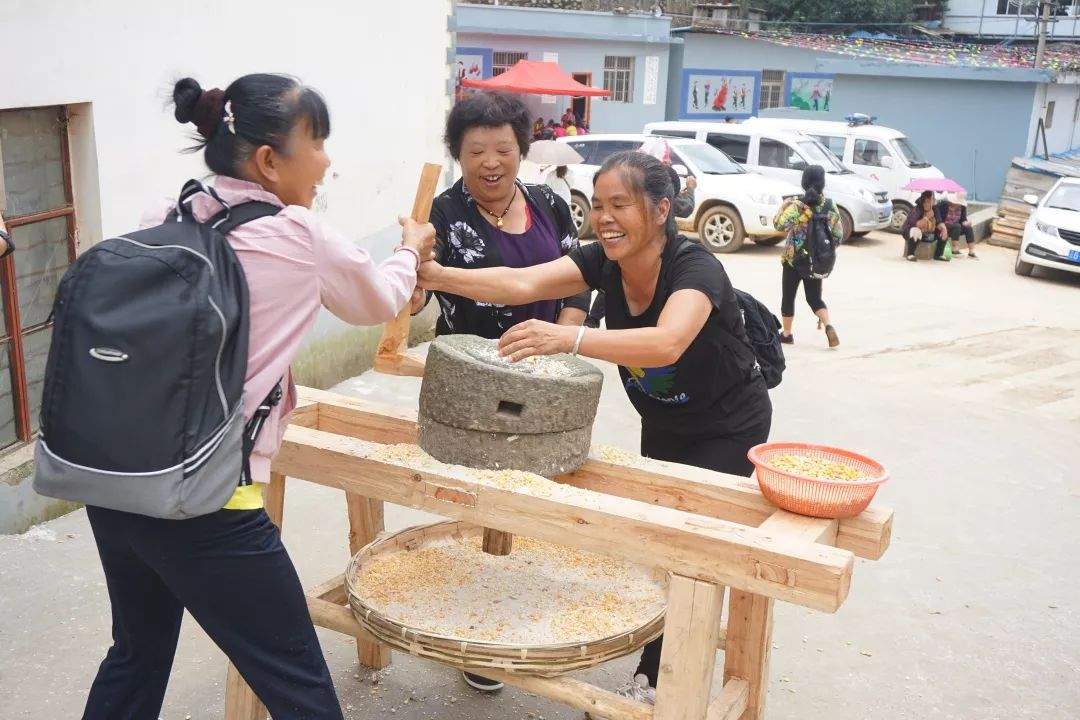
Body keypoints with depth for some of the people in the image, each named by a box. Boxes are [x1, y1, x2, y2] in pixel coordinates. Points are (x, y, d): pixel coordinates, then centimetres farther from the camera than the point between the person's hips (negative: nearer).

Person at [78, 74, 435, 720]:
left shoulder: (161, 225, 5)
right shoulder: (299, 236, -9)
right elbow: (380, 304, 9)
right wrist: (411, 251, 30)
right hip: (207, 506, -7)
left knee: (138, 654, 29)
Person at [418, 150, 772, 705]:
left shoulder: (695, 268, -34)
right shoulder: (603, 261, -16)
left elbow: (666, 343, -54)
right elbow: (521, 284, -30)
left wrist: (570, 337, -68)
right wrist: (436, 276, -45)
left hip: (728, 428, -6)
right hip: (663, 424, 7)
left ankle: (652, 680, 10)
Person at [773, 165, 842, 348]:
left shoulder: (798, 205, -15)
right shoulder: (830, 206, -1)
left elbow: (779, 224, -26)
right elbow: (838, 235, 3)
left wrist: (785, 206, -9)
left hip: (793, 259, -4)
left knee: (788, 297, 12)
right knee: (814, 297, 14)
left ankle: (786, 333, 21)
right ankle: (828, 326, -9)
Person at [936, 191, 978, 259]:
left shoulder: (962, 207, 0)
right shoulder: (944, 204, -18)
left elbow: (963, 219, 4)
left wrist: (966, 222, -22)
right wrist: (943, 227, -40)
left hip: (956, 228, 6)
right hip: (944, 228, -6)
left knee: (968, 228, -18)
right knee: (957, 226, -32)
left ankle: (971, 252, -18)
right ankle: (955, 250, -26)